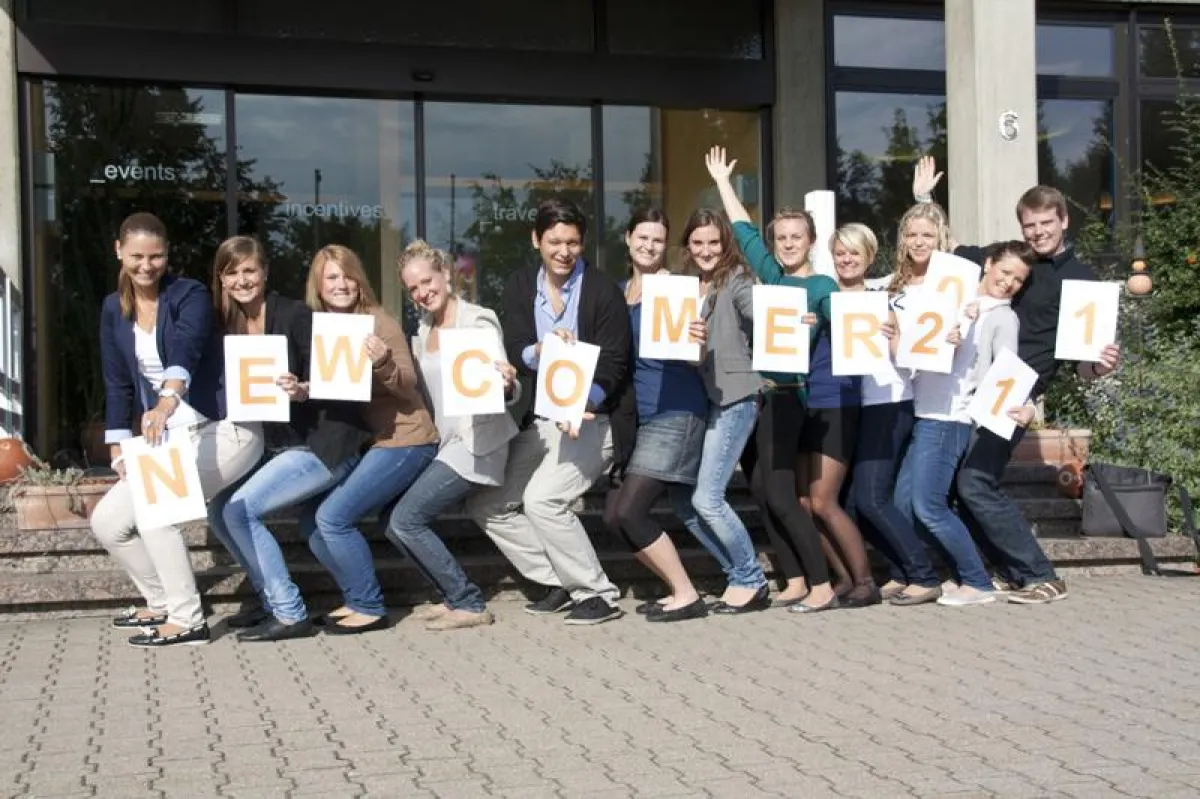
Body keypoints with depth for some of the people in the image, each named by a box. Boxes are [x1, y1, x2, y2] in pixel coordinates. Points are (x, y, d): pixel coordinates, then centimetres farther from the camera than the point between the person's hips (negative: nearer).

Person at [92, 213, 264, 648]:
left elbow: (185, 351, -33)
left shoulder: (190, 295, -12)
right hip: (170, 436, 7)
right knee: (107, 520, 2)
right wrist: (120, 453, 1)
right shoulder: (113, 309, 6)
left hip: (224, 430, -7)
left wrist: (167, 401, -52)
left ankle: (188, 620, -14)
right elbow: (118, 384, 9)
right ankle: (164, 602, 23)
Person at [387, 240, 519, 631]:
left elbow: (503, 389, -19)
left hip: (477, 442, -8)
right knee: (397, 525, 4)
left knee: (405, 520, -14)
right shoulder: (424, 331, 11)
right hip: (446, 442, 9)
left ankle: (469, 604, -4)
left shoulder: (478, 321, -12)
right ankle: (457, 595, 15)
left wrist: (507, 384, -42)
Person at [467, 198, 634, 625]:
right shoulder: (519, 286, 4)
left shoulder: (604, 290, -10)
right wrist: (542, 351, -28)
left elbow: (612, 365, -13)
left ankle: (598, 595, -9)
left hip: (593, 417, -7)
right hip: (541, 418, 7)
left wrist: (582, 406, -31)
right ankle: (562, 582, 13)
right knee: (485, 504, 6)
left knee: (543, 498, -25)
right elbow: (515, 353, -5)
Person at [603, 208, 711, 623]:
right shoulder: (620, 291, 13)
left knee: (628, 510, -13)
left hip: (675, 413, -7)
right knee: (613, 515, 2)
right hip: (633, 415, 7)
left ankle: (688, 596, -1)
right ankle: (677, 589, 16)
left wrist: (698, 343, -33)